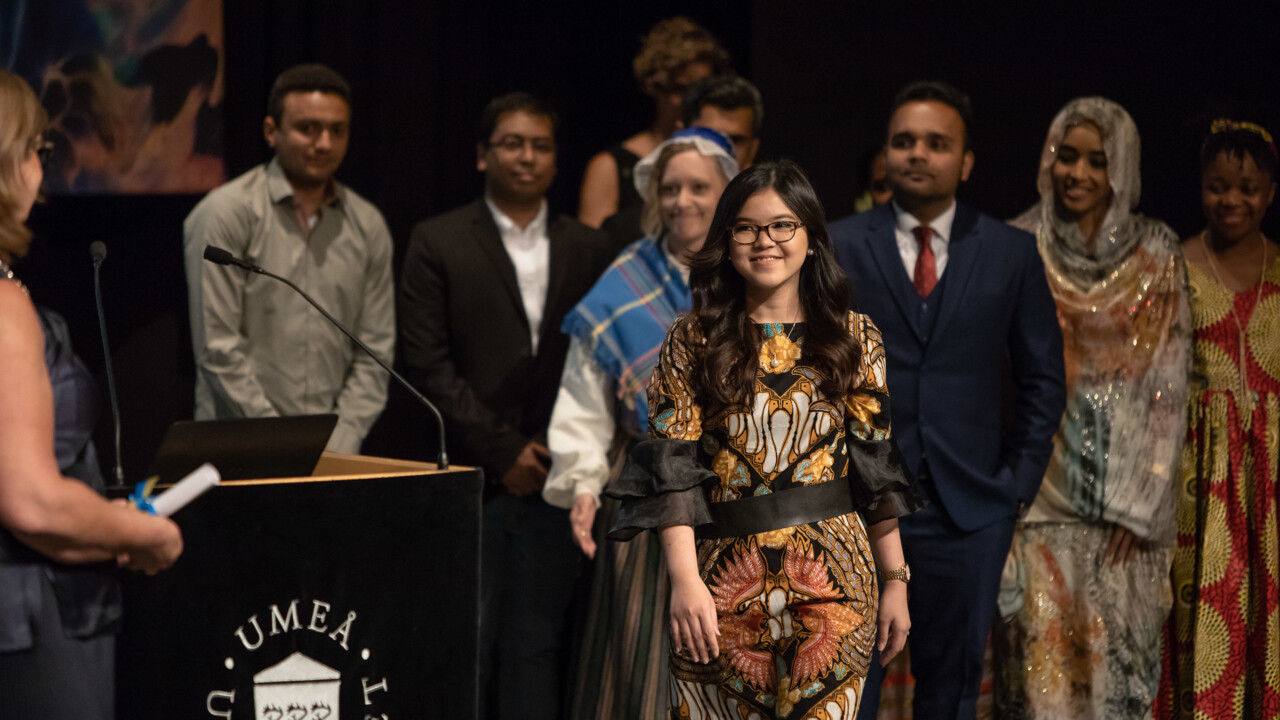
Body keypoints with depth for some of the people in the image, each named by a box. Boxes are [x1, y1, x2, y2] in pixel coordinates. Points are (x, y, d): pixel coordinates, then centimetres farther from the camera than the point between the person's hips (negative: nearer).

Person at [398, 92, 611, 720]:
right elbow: (428, 363, -4)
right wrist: (502, 451, -8)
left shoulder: (585, 249, 11)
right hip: (471, 480, -2)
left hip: (553, 480, 2)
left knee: (538, 643, 4)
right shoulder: (437, 243, 2)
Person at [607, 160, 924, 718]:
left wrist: (895, 581, 5)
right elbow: (672, 468, -3)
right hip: (725, 581, 0)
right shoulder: (693, 341, 5)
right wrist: (685, 581, -14)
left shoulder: (854, 337, 9)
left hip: (832, 581, 1)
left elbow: (875, 466, 8)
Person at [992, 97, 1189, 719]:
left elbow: (1169, 383, 1)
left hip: (1125, 492, 0)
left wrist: (1140, 501, -5)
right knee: (1041, 648, -4)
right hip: (1040, 478, 0)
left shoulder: (1156, 253, 2)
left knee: (1118, 655, 1)